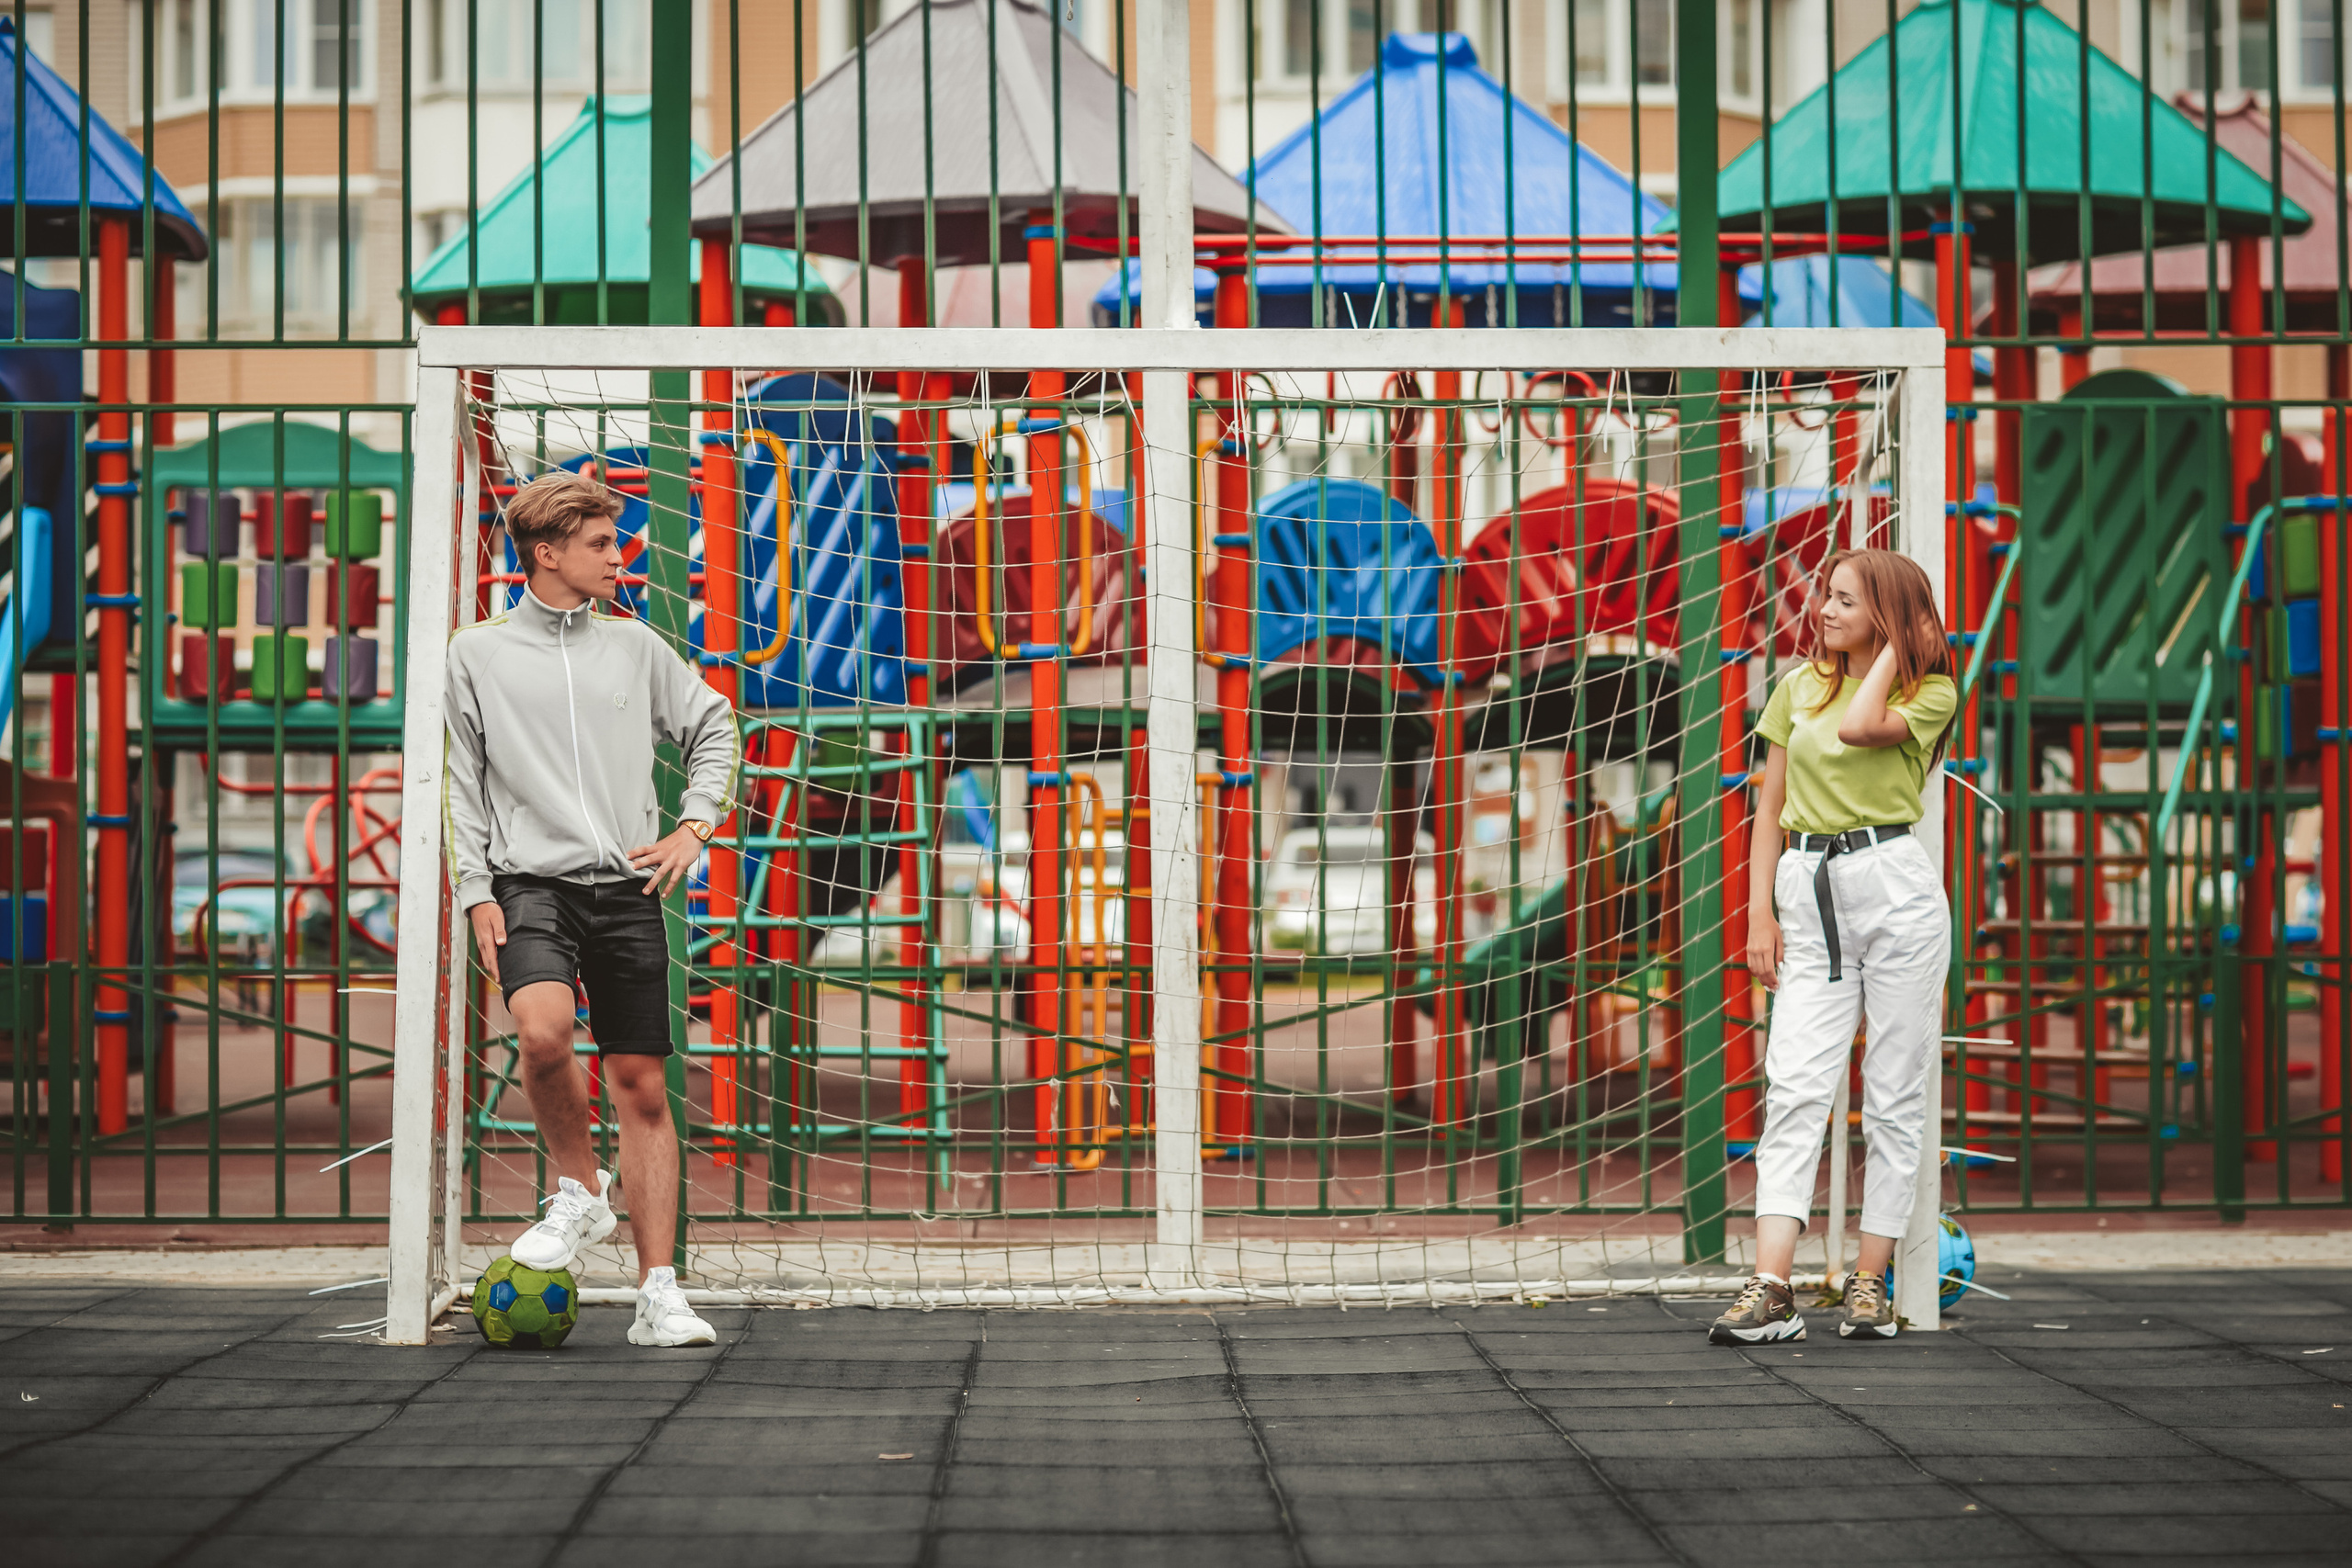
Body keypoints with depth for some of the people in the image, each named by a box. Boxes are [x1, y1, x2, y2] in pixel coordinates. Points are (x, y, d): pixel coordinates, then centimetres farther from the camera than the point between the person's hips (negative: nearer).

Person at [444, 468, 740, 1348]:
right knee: (544, 1031, -30)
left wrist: (695, 826, 9)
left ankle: (659, 1294, 4)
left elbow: (712, 728, 22)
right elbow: (460, 783, 6)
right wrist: (475, 890, -2)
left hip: (626, 889, 3)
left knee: (642, 1085, 0)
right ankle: (579, 1191, -3)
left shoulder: (635, 647, 11)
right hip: (531, 884, -2)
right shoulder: (477, 653, 5)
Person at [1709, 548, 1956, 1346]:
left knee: (1895, 1095, 1)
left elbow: (1858, 726, -19)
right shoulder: (1798, 687, 14)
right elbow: (1771, 805, 13)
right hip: (1808, 893, 3)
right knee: (1794, 1088, -8)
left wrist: (1895, 645, -5)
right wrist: (1759, 913, 5)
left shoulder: (1931, 693, 2)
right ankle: (1770, 1290, -16)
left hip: (1894, 884, -3)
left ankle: (1871, 1282, 9)